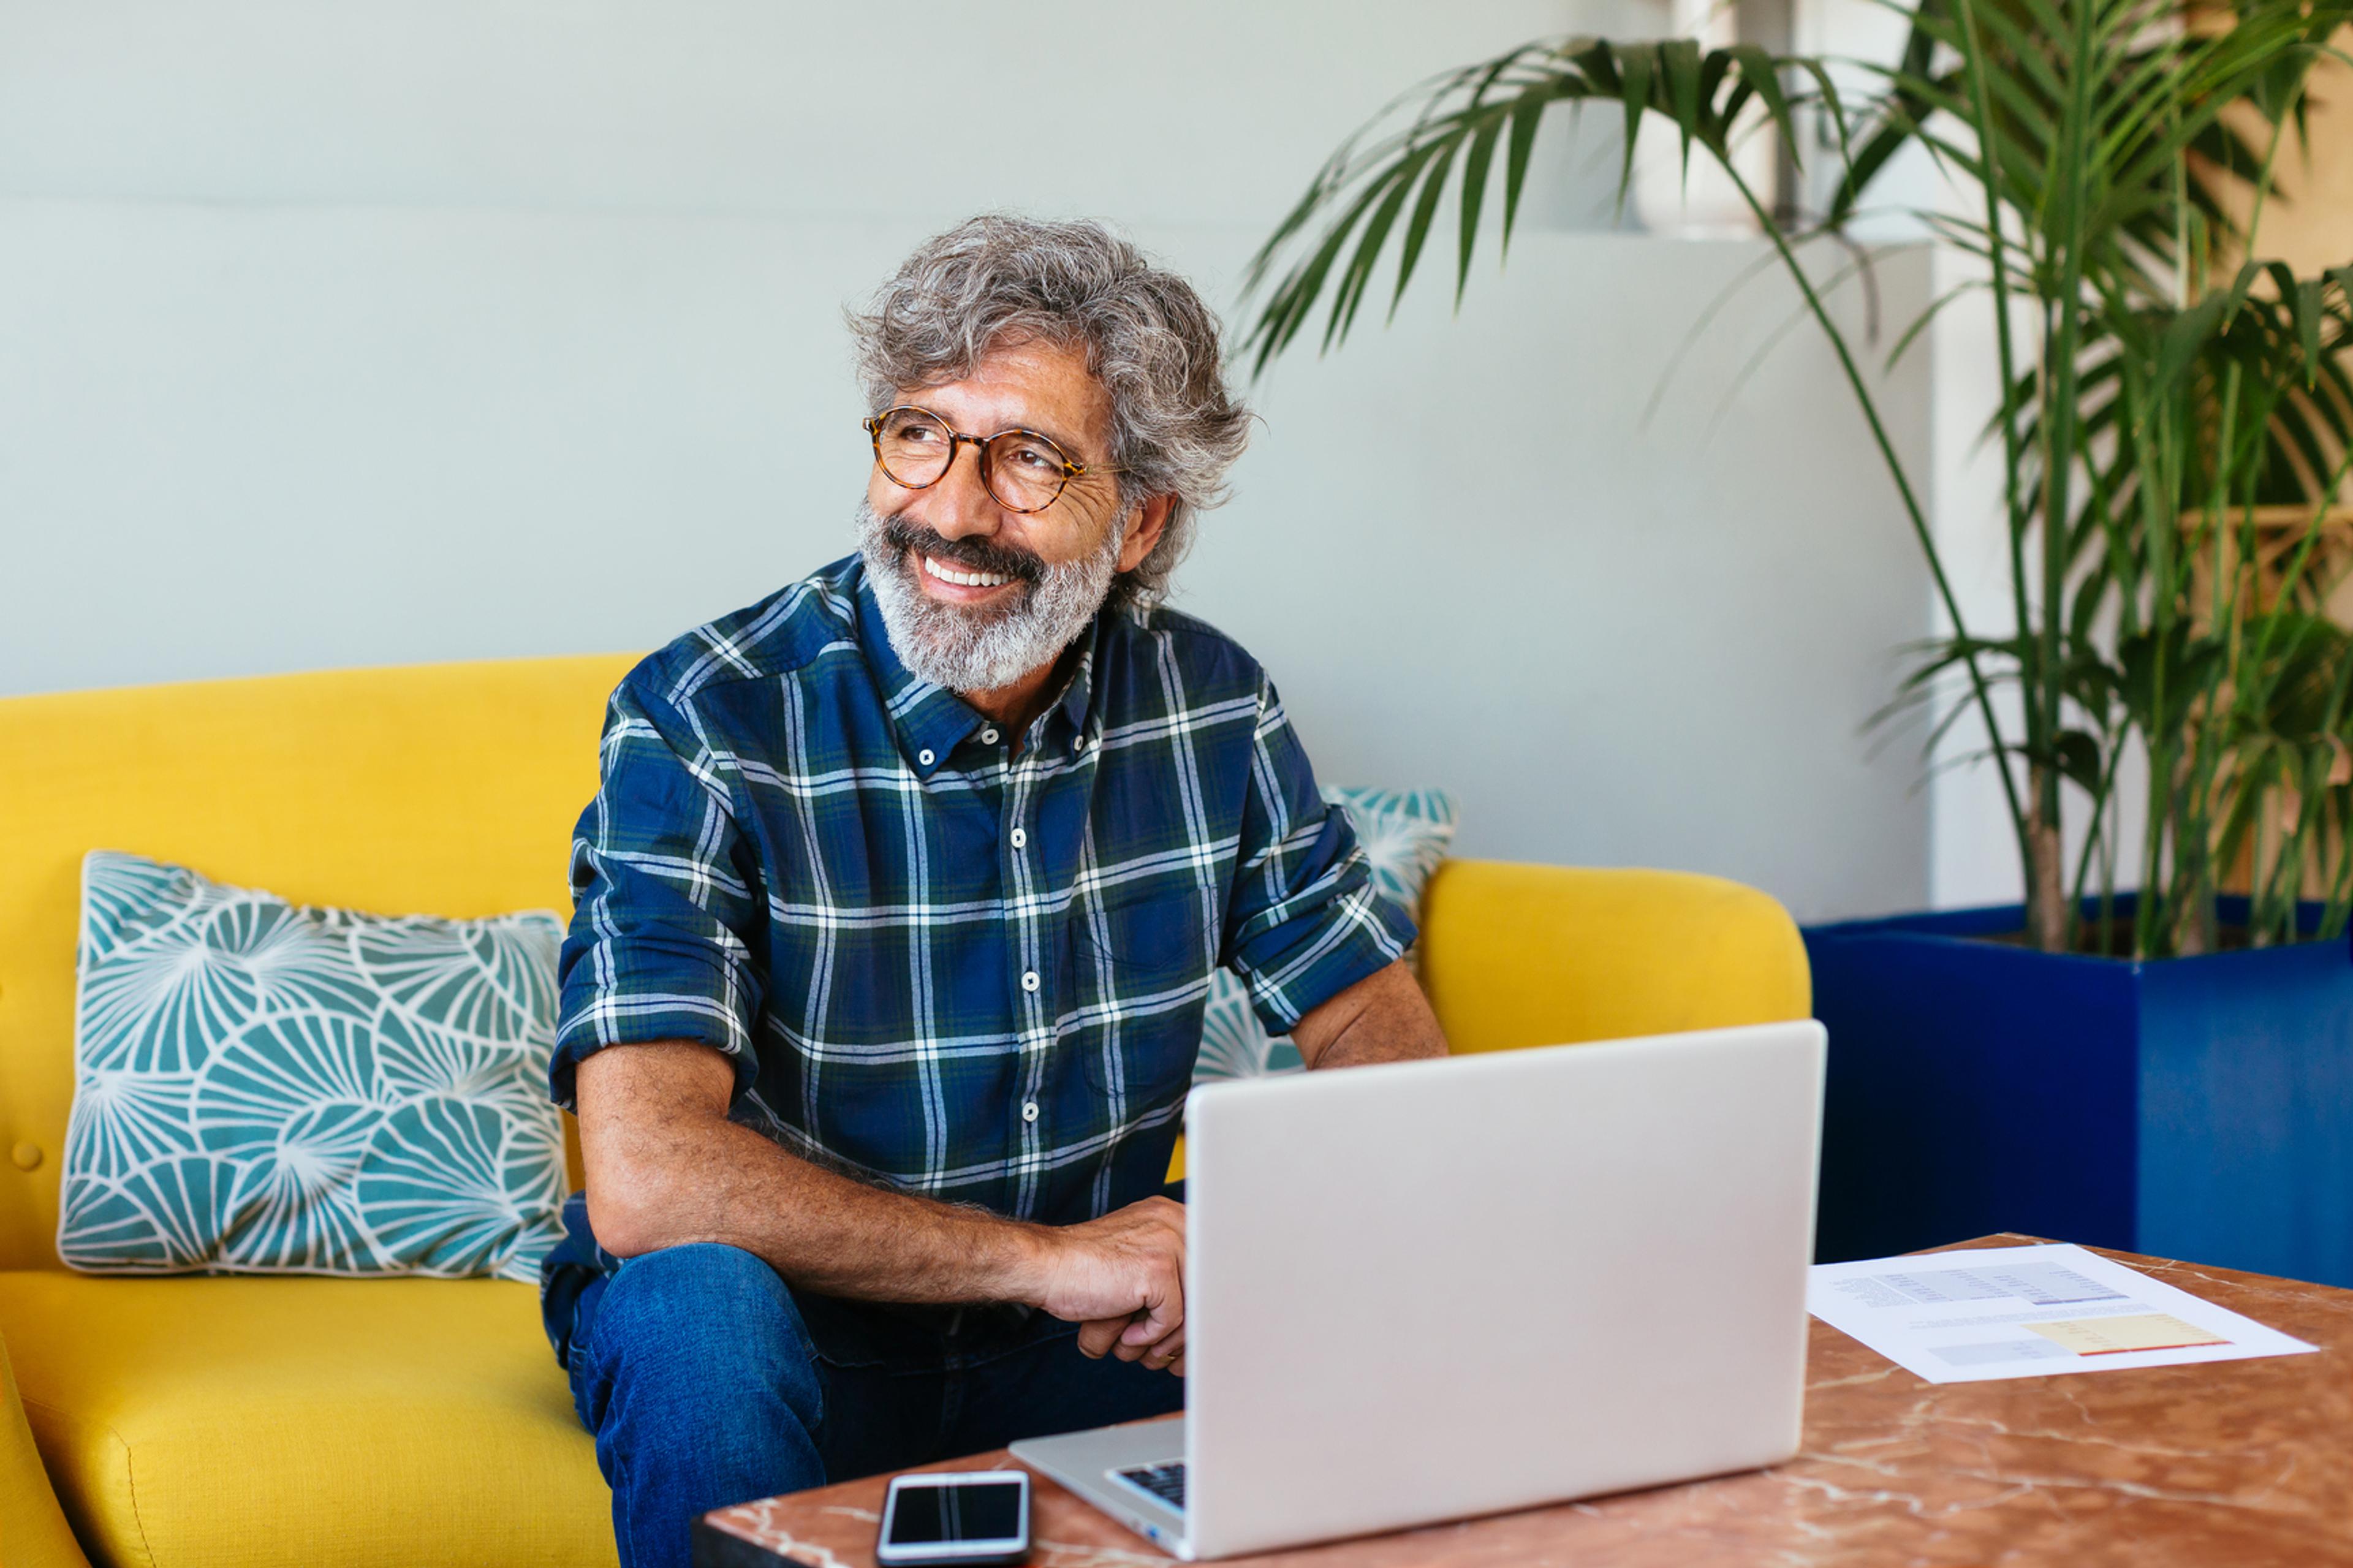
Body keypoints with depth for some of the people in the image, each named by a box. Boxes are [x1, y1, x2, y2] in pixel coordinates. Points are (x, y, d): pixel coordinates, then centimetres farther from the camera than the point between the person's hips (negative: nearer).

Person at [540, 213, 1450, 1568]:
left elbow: (1370, 1021, 3)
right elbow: (645, 1183, -29)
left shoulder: (1212, 706, -4)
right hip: (796, 1345, -3)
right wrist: (1051, 1256, -28)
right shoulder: (705, 728, -19)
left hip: (1075, 1347, 4)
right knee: (696, 1300, -36)